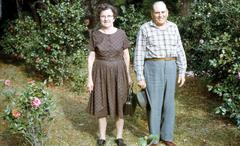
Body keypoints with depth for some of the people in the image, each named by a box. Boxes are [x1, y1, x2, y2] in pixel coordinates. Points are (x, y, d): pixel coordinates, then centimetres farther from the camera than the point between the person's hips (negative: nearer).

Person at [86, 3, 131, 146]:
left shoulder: (121, 33, -2)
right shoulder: (95, 35, -3)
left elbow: (126, 55, 3)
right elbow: (91, 57, -1)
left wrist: (128, 75, 4)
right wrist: (90, 78, -5)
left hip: (118, 72, 0)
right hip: (101, 73, 0)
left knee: (119, 105, 5)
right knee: (101, 105, 6)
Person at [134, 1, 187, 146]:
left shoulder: (173, 27, 7)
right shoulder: (145, 29, -4)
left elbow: (179, 51, 8)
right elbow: (139, 54, -5)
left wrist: (182, 72, 2)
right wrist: (140, 77, -9)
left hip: (170, 68, 4)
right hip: (153, 68, -3)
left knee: (169, 103, 8)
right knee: (154, 103, 1)